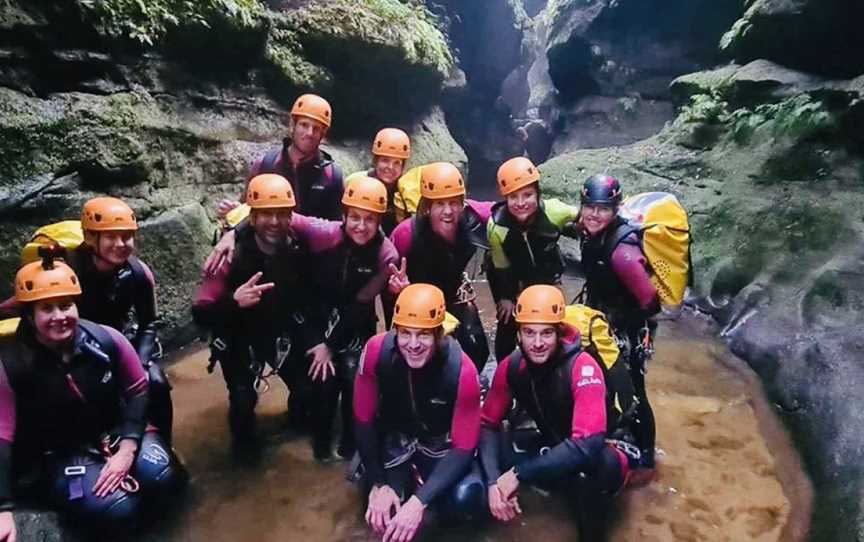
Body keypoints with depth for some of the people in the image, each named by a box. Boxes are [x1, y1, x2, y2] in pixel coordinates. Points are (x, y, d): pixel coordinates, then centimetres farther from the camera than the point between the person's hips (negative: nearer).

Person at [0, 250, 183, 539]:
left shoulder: (107, 339, -17)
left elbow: (137, 390, -5)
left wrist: (127, 449, -15)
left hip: (116, 431, 2)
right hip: (58, 455, -2)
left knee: (163, 478, -20)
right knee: (117, 510, -22)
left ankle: (124, 475, 12)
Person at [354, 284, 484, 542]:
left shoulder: (462, 370, -30)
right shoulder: (376, 351, -26)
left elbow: (464, 447, -23)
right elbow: (363, 420, -12)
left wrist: (419, 501, -32)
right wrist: (378, 484, -17)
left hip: (441, 443, -1)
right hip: (393, 438, 1)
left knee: (465, 501, -26)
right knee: (382, 515, -17)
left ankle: (422, 485, 8)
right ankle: (406, 477, 15)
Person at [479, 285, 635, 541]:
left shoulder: (583, 367, -30)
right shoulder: (511, 366, -15)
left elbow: (588, 444, -39)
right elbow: (488, 425, -10)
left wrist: (519, 474, -38)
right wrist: (494, 482, -27)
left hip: (601, 452, -5)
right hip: (554, 445, 6)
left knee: (601, 463, -39)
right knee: (497, 448, -18)